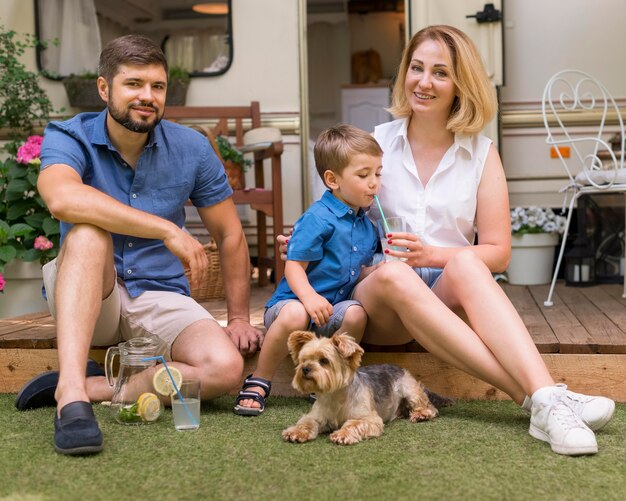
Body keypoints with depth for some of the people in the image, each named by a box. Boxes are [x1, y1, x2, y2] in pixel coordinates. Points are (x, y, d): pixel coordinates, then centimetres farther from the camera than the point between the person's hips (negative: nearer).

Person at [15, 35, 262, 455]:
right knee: (88, 230, -35)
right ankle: (71, 389, -42)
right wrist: (168, 229, -37)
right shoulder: (69, 138, -10)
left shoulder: (191, 148, -1)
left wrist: (239, 318, 1)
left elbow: (231, 236, 7)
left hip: (160, 298, 2)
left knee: (226, 368, -26)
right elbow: (63, 199, -34)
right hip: (87, 299, -2)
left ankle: (93, 387, -19)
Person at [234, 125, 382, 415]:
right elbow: (294, 265, -17)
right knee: (295, 315, -39)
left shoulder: (366, 226, 12)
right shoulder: (318, 218, -14)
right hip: (293, 302, -6)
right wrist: (309, 296, -35)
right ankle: (258, 383, -17)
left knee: (356, 314, -26)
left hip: (331, 309, 6)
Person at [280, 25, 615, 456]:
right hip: (378, 299, 0)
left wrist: (435, 255, -16)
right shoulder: (377, 144, 8)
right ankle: (537, 398, -45)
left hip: (450, 295, 0)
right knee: (393, 275, -36)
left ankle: (548, 398, -48)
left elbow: (498, 254, 1)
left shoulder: (481, 154, 7)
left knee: (464, 264, -34)